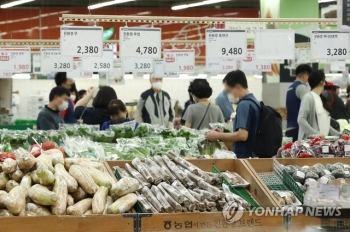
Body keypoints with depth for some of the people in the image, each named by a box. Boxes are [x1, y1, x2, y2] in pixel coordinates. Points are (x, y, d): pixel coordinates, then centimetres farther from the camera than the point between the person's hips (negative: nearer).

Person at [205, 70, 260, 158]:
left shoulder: (244, 105, -15)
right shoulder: (255, 102, 14)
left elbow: (242, 135, -23)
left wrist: (218, 136, -12)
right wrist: (223, 134, 17)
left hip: (244, 156, -9)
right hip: (253, 155, 9)